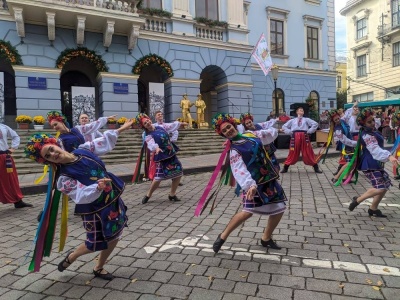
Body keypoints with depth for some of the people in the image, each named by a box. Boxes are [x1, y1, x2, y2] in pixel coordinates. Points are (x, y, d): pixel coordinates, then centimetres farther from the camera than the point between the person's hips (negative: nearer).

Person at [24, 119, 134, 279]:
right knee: (95, 244, 9)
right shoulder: (64, 178, -21)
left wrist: (120, 129, 14)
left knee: (114, 237, 16)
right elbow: (82, 196, -30)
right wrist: (98, 187, -47)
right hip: (95, 210, -6)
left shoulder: (83, 150, -3)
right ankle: (71, 256, 42)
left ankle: (99, 268, 40)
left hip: (113, 200, 6)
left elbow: (104, 143, 10)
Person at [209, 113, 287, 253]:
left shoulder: (251, 135, 5)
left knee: (279, 209, 11)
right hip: (255, 183, -7)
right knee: (248, 212, -17)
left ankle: (266, 238, 29)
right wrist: (249, 185, -42)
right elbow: (239, 170, -30)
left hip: (269, 178, 7)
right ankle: (223, 236, 3)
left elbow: (271, 134, 23)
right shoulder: (234, 150, -15)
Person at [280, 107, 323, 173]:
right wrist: (290, 132, 3)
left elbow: (315, 124, 8)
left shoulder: (306, 119, 16)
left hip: (304, 137, 0)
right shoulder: (292, 120, 18)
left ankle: (316, 168, 8)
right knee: (292, 153, 0)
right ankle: (285, 168, 9)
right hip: (295, 137, 0)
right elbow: (284, 126, 17)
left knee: (308, 153, 1)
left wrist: (309, 131, -1)